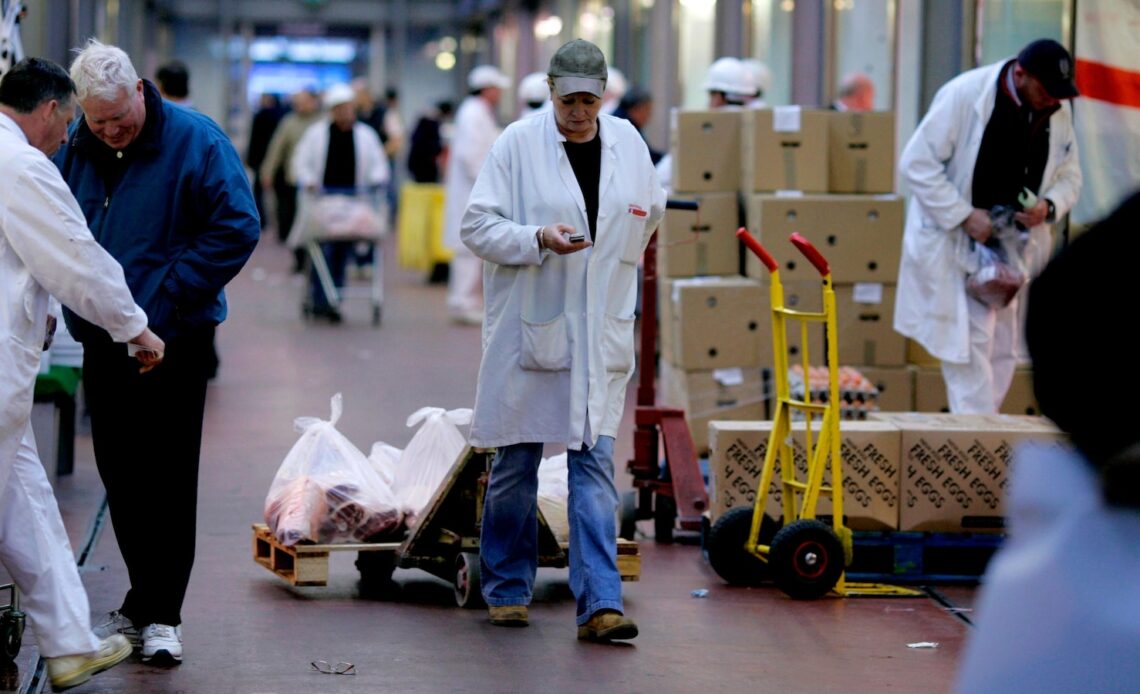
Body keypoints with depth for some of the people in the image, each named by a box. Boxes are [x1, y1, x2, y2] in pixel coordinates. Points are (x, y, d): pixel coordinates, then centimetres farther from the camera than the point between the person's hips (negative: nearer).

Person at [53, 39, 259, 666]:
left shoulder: (194, 141, -10)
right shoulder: (73, 149, 4)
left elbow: (236, 230, -12)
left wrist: (167, 297, -15)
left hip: (172, 338, -5)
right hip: (101, 338, 5)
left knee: (166, 473, -3)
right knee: (118, 472, 10)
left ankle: (158, 612, 3)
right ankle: (151, 601, 22)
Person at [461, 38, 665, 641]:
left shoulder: (627, 143, 5)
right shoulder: (517, 144, -6)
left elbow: (650, 214, 22)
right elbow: (477, 226, -8)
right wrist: (539, 240, -22)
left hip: (601, 332, 2)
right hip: (527, 329, -2)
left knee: (595, 465, -4)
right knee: (515, 465, 8)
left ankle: (599, 603, -7)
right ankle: (506, 589, 23)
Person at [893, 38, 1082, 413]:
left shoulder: (1058, 110, 1)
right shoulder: (965, 94, -17)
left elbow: (1069, 175, 11)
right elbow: (917, 163, -15)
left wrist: (1049, 206, -13)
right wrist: (964, 216, -21)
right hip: (954, 242, -6)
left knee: (1004, 348, 8)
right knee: (969, 343, -11)